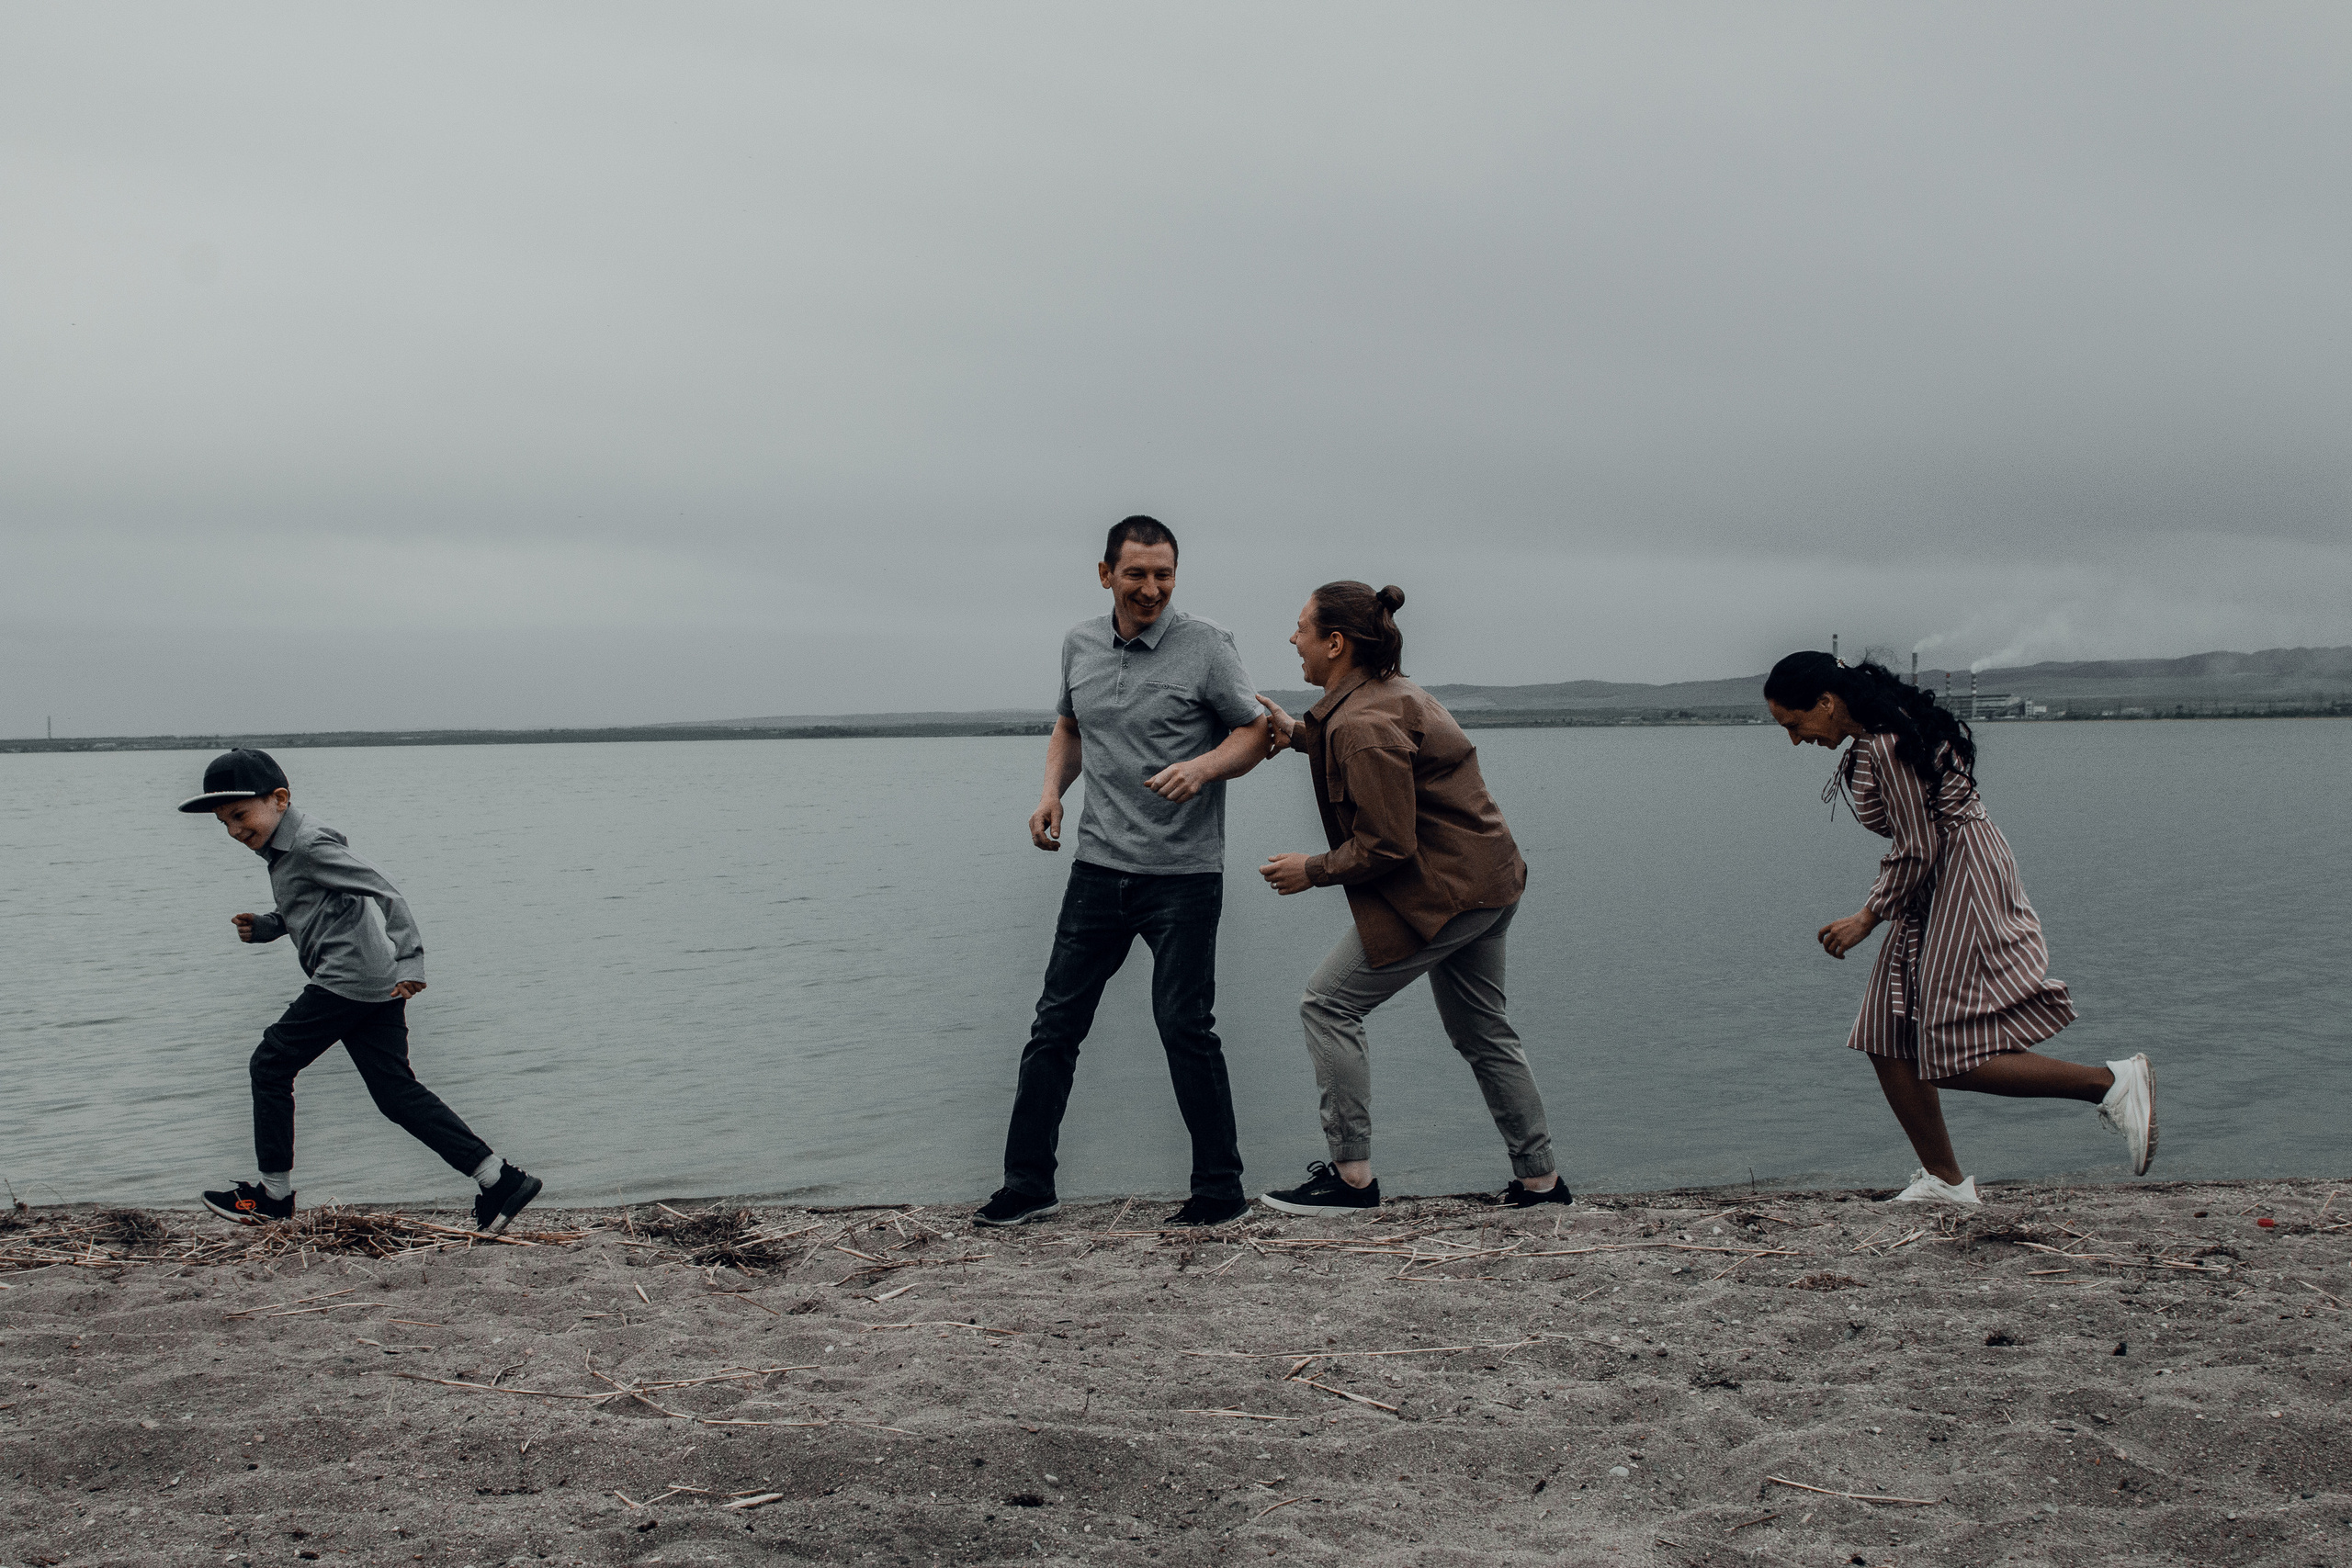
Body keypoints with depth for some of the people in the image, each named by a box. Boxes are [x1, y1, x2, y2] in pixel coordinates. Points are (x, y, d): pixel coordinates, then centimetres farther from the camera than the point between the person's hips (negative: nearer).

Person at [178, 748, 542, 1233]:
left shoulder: (311, 844, -13)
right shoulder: (283, 846, 18)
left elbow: (387, 894, -17)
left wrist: (410, 963, -23)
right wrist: (262, 928, 12)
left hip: (349, 977, -10)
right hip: (374, 986, 10)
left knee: (270, 1064, 3)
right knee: (396, 1090, 6)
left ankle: (274, 1193, 13)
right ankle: (500, 1180, 0)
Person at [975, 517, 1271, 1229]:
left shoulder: (1206, 644, -7)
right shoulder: (1079, 644, 9)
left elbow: (1255, 733, -4)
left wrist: (1203, 767, -23)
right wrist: (1052, 791, 7)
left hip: (1183, 876, -5)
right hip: (1099, 868, 5)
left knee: (1185, 1026, -4)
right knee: (1056, 1023, 6)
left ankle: (1221, 1191, 8)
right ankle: (1027, 1184, 15)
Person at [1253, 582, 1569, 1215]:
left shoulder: (1362, 724, -20)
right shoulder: (1391, 691, 12)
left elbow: (1386, 845, -22)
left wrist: (1312, 870, -9)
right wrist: (1299, 733, 22)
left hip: (1440, 893, -11)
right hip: (1488, 881, 11)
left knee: (1329, 1004, -4)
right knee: (1481, 1031, 19)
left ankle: (1351, 1175, -2)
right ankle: (1540, 1179, 24)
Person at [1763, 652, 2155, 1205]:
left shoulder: (1885, 745, -21)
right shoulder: (1884, 729, 10)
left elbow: (1917, 850, -20)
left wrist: (1867, 918, -10)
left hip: (1962, 885, -10)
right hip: (1931, 892, 10)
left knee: (1957, 1060, -11)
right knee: (1887, 1041, 7)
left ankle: (2112, 1083, -4)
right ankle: (1945, 1179, 13)